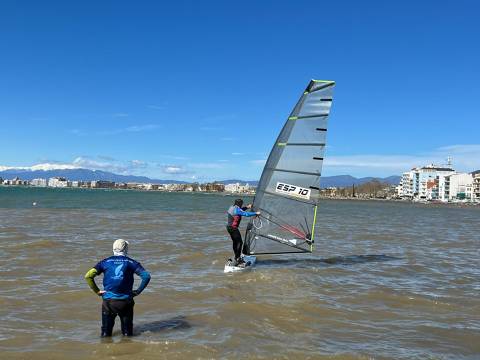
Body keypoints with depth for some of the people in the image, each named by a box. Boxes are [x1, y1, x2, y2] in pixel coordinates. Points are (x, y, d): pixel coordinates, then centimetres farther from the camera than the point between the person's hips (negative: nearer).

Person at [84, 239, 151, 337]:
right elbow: (146, 276, -9)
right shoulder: (131, 262, 1)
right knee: (127, 333, 12)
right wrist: (138, 291, -1)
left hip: (108, 300, 1)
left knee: (106, 334, 14)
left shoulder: (105, 262, 5)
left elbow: (88, 276, -3)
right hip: (125, 301, -1)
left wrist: (97, 291, 3)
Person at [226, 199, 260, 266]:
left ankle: (238, 258, 22)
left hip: (229, 227, 10)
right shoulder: (237, 210, -16)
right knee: (239, 242, -5)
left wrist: (247, 207, 27)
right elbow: (247, 214, -21)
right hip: (233, 228, -10)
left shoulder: (232, 207, 11)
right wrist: (256, 213, -12)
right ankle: (237, 259, -7)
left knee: (235, 242, 16)